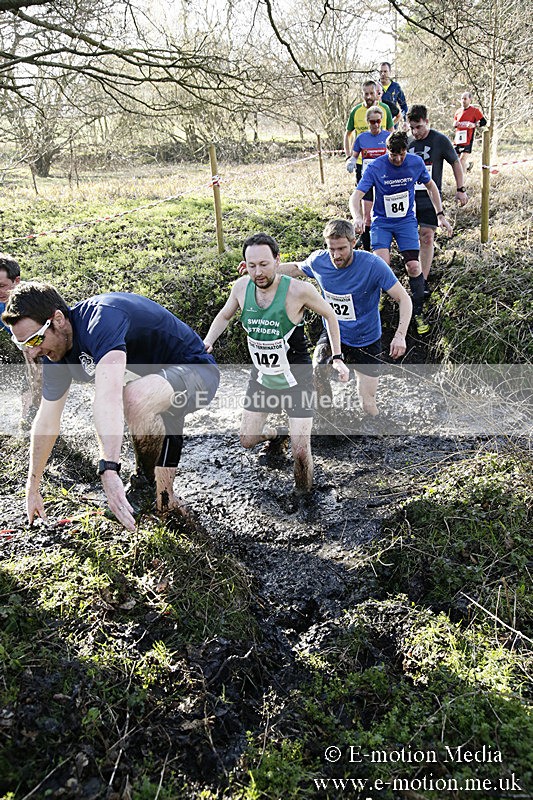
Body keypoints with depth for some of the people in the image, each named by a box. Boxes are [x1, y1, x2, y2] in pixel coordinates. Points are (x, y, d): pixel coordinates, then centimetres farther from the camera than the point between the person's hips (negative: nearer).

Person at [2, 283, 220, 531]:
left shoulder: (101, 318, -32)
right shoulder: (56, 348, -3)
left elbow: (108, 397, -46)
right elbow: (46, 421, 4)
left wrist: (108, 470, -54)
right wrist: (32, 490, 9)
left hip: (196, 370, -10)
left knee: (135, 398, -33)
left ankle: (144, 483, -10)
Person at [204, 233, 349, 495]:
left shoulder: (298, 290, -23)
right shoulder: (242, 286, -11)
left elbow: (329, 315, -5)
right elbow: (224, 316, 10)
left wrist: (337, 358, -7)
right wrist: (207, 342, -7)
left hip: (296, 380, -4)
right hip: (261, 377, 5)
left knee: (300, 453, -10)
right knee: (247, 441, 15)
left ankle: (305, 499, 19)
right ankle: (273, 433, 50)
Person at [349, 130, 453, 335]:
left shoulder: (416, 162, -6)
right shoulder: (375, 167, -15)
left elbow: (430, 186, 11)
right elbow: (356, 196, -21)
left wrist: (440, 215, 5)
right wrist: (358, 218, -42)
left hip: (406, 220, 2)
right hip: (381, 221, -2)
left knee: (414, 267, -11)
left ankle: (418, 313, 8)